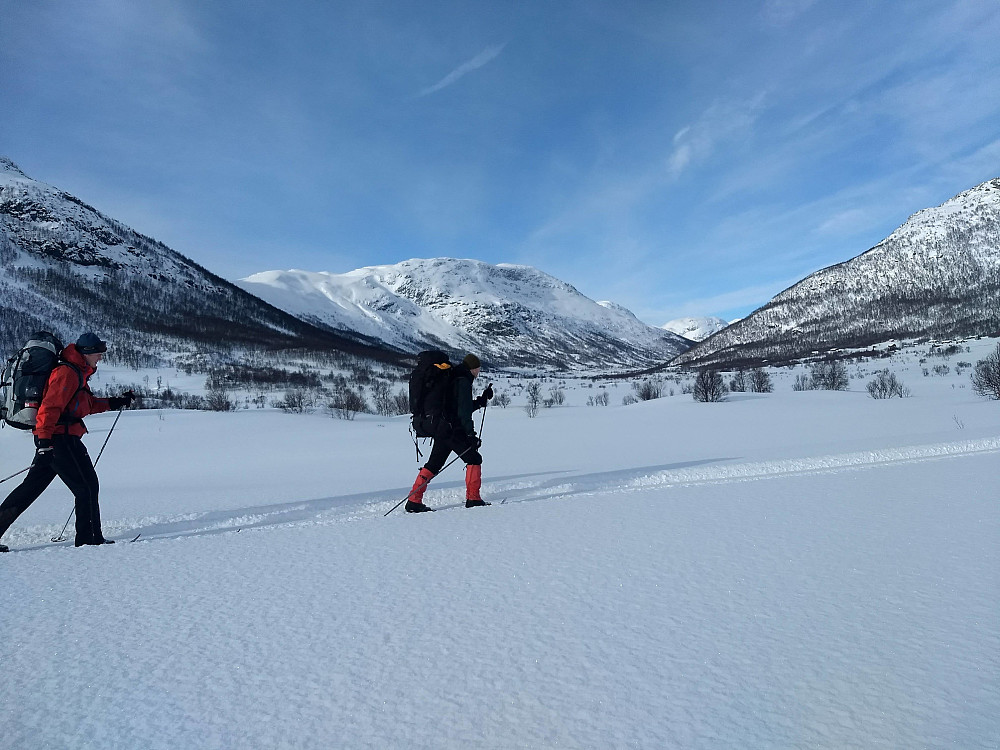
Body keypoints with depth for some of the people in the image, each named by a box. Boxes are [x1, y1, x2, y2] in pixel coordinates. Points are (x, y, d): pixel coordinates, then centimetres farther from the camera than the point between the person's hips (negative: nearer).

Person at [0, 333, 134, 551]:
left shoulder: (77, 373, 19)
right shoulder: (67, 372, -13)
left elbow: (87, 404, 27)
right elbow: (50, 406, -22)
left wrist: (114, 403, 18)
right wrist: (44, 439, -28)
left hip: (50, 440, 10)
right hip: (61, 438, -10)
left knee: (31, 486, 13)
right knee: (87, 486, -3)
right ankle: (89, 538, 4)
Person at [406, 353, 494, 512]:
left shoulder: (454, 380, 21)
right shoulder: (463, 381, -9)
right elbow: (464, 411, -17)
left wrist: (482, 400, 26)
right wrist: (471, 434, -16)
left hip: (440, 429, 9)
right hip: (453, 430, -9)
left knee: (433, 464, 11)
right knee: (474, 459, 0)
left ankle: (413, 501, 10)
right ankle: (473, 498, 0)